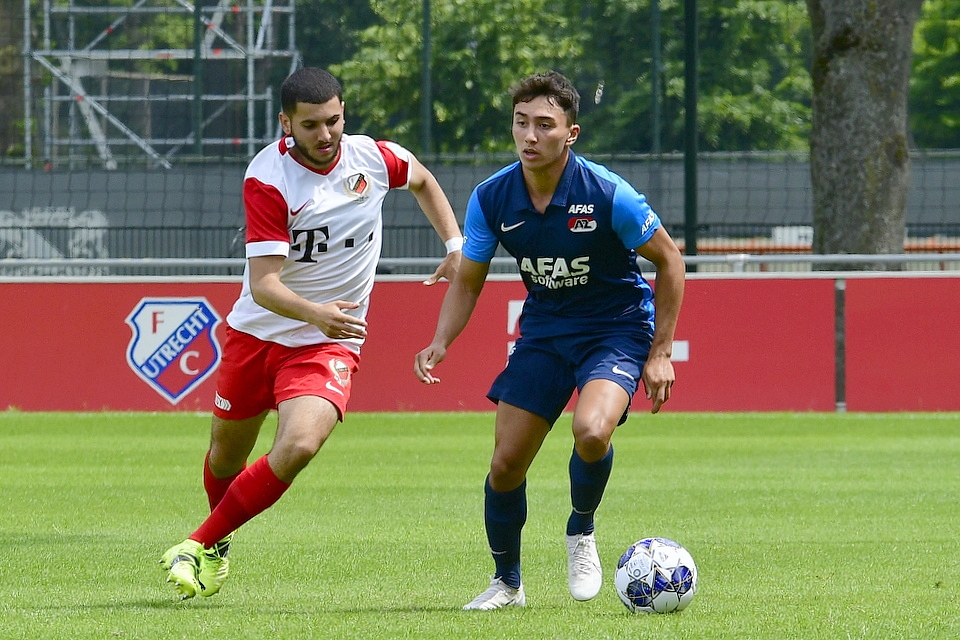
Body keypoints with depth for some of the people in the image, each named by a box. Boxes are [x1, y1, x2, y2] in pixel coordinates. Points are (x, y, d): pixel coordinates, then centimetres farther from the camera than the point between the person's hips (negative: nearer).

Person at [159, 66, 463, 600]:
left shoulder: (373, 157, -8)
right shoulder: (268, 180, -19)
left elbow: (422, 180, 19)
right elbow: (263, 283, -26)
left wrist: (456, 246, 9)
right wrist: (314, 312, -45)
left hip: (329, 345, 0)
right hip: (257, 332, 0)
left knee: (298, 447, -25)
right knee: (226, 457, 15)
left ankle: (201, 546, -11)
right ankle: (222, 546, 48)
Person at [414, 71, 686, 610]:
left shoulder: (607, 195, -23)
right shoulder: (491, 199, -11)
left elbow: (669, 259, -9)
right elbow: (468, 282, 3)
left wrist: (661, 353, -10)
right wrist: (441, 342, -15)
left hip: (618, 328, -4)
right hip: (544, 331, 4)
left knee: (591, 430, -32)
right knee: (506, 464, -1)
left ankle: (582, 531, 0)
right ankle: (507, 584, 23)